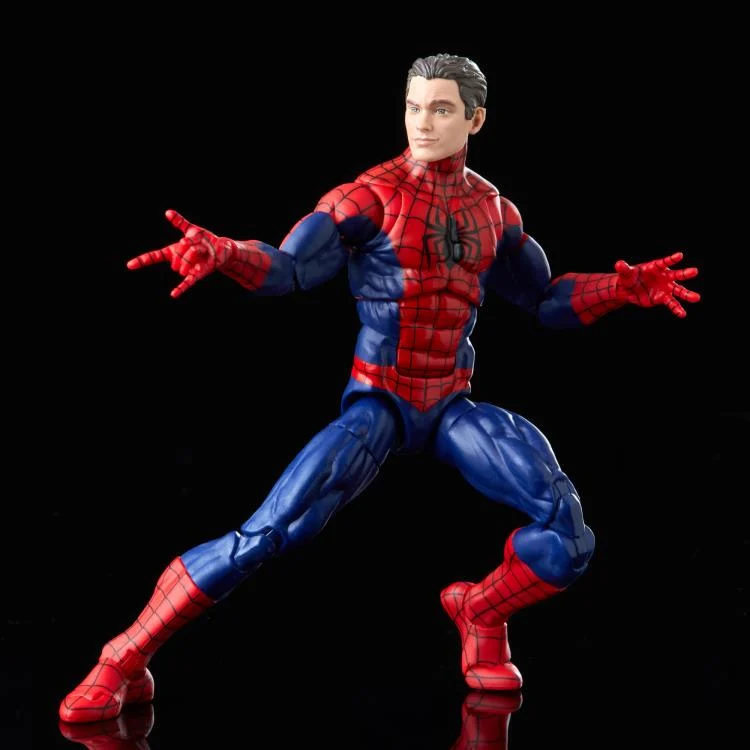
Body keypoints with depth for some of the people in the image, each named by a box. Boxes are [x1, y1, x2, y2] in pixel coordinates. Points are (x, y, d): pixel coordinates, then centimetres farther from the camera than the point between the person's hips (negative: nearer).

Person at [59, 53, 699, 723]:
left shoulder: (494, 211, 9)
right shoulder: (373, 196, -7)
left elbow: (545, 298, 21)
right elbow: (288, 267, -18)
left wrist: (625, 289, 7)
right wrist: (218, 253, -38)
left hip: (453, 408, 4)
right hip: (378, 404, -4)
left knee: (566, 538, -12)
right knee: (268, 535, -22)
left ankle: (480, 613, 19)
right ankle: (124, 664, -8)